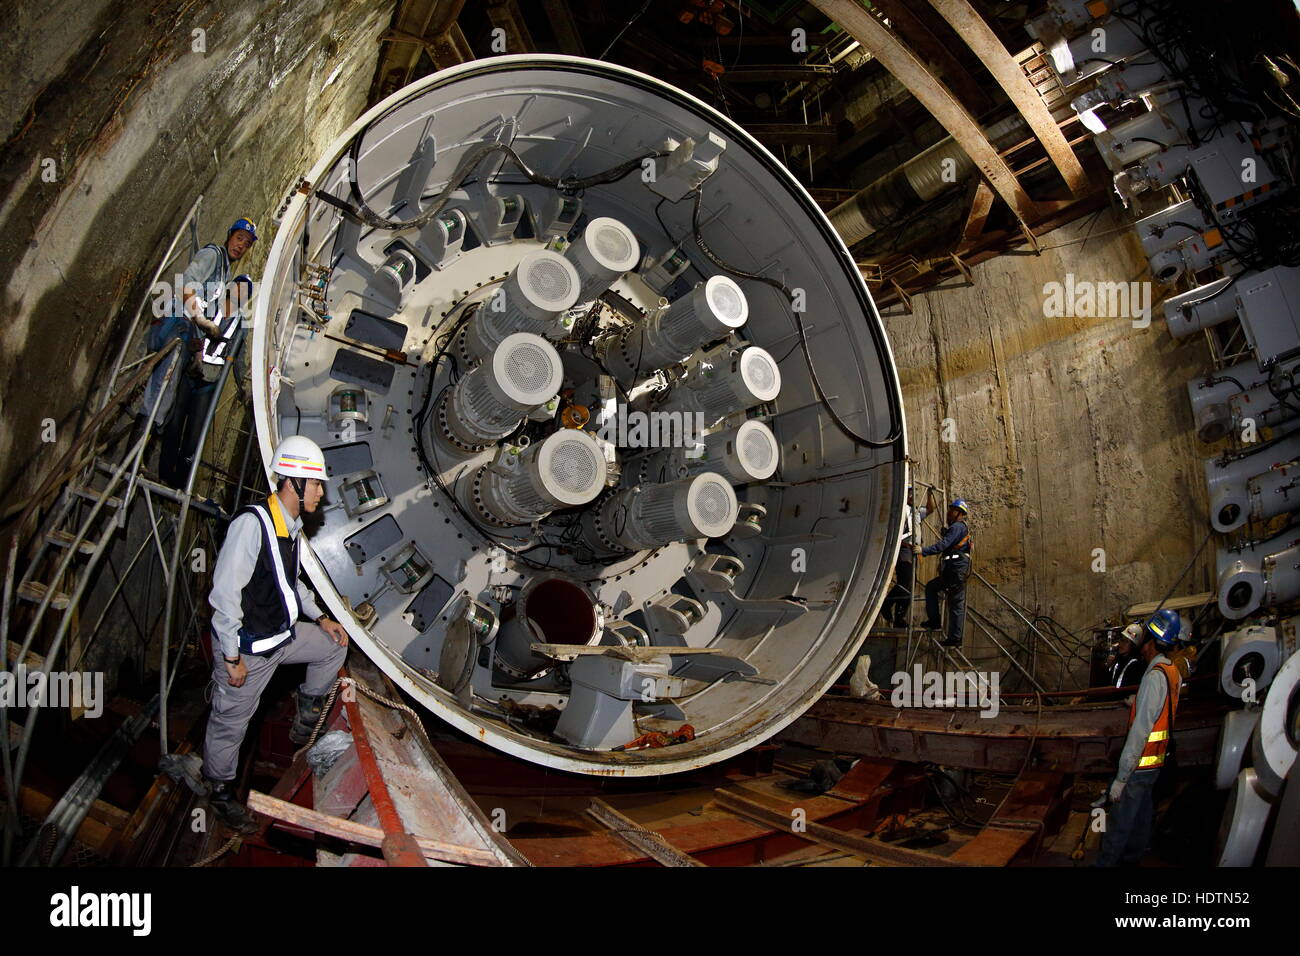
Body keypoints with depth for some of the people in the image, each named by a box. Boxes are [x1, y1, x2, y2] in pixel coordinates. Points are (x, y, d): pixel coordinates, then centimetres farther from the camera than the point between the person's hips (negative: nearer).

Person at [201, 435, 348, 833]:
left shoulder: (291, 524, 4)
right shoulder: (252, 523, -26)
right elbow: (224, 593, -25)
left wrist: (320, 618, 11)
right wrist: (232, 658, -21)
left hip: (283, 635, 9)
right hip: (248, 649, -8)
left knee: (334, 645, 19)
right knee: (231, 721, 8)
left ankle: (306, 723, 32)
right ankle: (220, 792, 30)